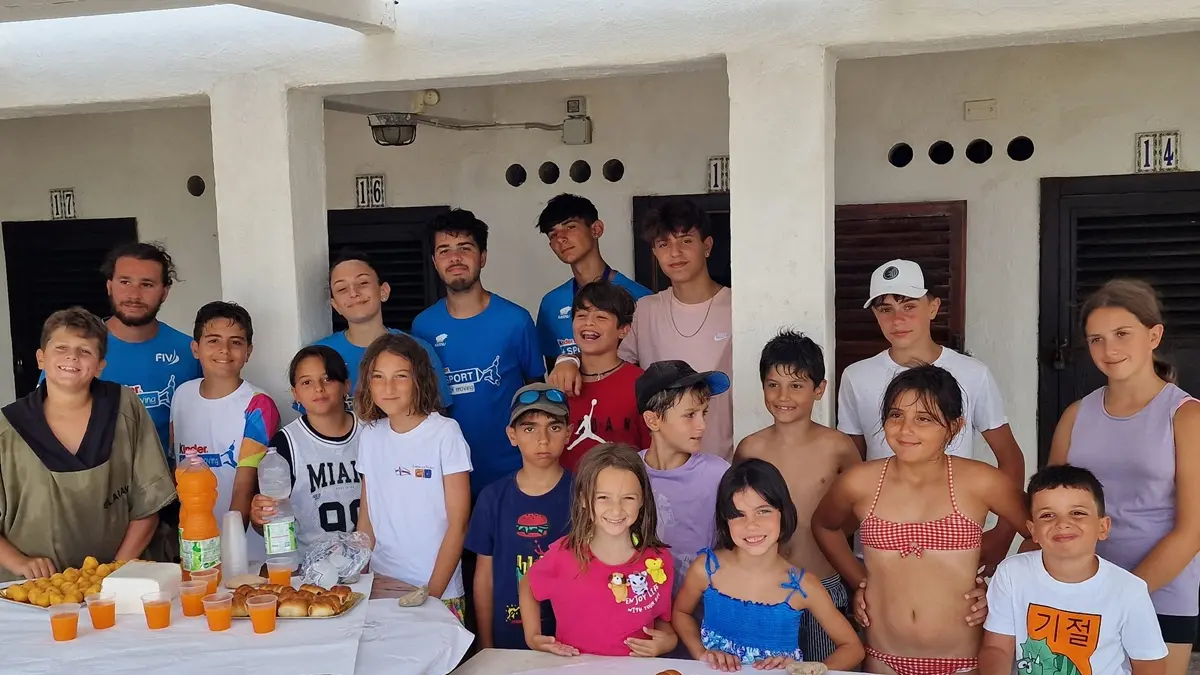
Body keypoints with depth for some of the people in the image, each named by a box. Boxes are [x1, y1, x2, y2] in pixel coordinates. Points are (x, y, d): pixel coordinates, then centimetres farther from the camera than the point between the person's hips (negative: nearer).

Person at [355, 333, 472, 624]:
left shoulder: (445, 433, -11)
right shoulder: (370, 436, 4)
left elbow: (458, 523, -11)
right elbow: (366, 516, 9)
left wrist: (432, 593, -13)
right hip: (380, 586, 4)